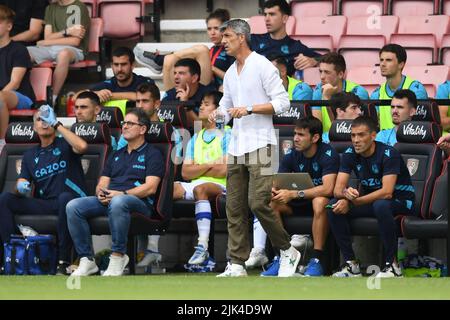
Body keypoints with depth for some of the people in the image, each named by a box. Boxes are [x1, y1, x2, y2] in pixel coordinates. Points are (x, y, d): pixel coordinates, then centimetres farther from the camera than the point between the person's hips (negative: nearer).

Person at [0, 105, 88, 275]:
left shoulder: (64, 145, 9)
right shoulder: (30, 155, 22)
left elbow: (82, 146, -15)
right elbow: (21, 185, 14)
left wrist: (56, 124, -11)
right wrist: (20, 187, -12)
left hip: (68, 203, -4)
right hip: (42, 204, 4)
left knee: (65, 197, -40)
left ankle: (63, 262, -37)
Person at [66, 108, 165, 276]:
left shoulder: (152, 154, 8)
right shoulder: (116, 155, 29)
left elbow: (150, 188, -5)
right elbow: (102, 183, 23)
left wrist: (122, 194, -15)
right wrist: (101, 192, -3)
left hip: (139, 202, -6)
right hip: (108, 200, 6)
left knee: (117, 203, -43)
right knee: (73, 206, -19)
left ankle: (118, 256, -31)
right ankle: (87, 260, -19)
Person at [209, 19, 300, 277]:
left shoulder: (262, 66, -6)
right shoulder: (230, 73, 17)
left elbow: (282, 103, -10)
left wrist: (249, 109, -17)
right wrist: (218, 114, 3)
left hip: (260, 144, -8)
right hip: (236, 147, 8)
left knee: (258, 203, -15)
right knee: (234, 208, 2)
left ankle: (288, 252, 2)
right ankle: (237, 266, 4)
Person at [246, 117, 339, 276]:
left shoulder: (328, 154, -18)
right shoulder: (292, 156, -2)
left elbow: (327, 189, -31)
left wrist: (293, 194, -37)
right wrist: (272, 191, -31)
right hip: (300, 203, 6)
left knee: (320, 202, -39)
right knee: (271, 202, -18)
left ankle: (316, 260, -36)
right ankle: (280, 257, -19)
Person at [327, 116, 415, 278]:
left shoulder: (388, 154, -22)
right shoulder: (350, 154, -5)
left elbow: (386, 192, -32)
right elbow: (337, 189, -11)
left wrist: (352, 202, -33)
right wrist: (346, 193, -37)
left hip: (400, 200, -6)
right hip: (370, 199, 6)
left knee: (381, 205, -40)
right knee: (334, 206, -18)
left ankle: (392, 265, -28)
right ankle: (351, 264, -14)